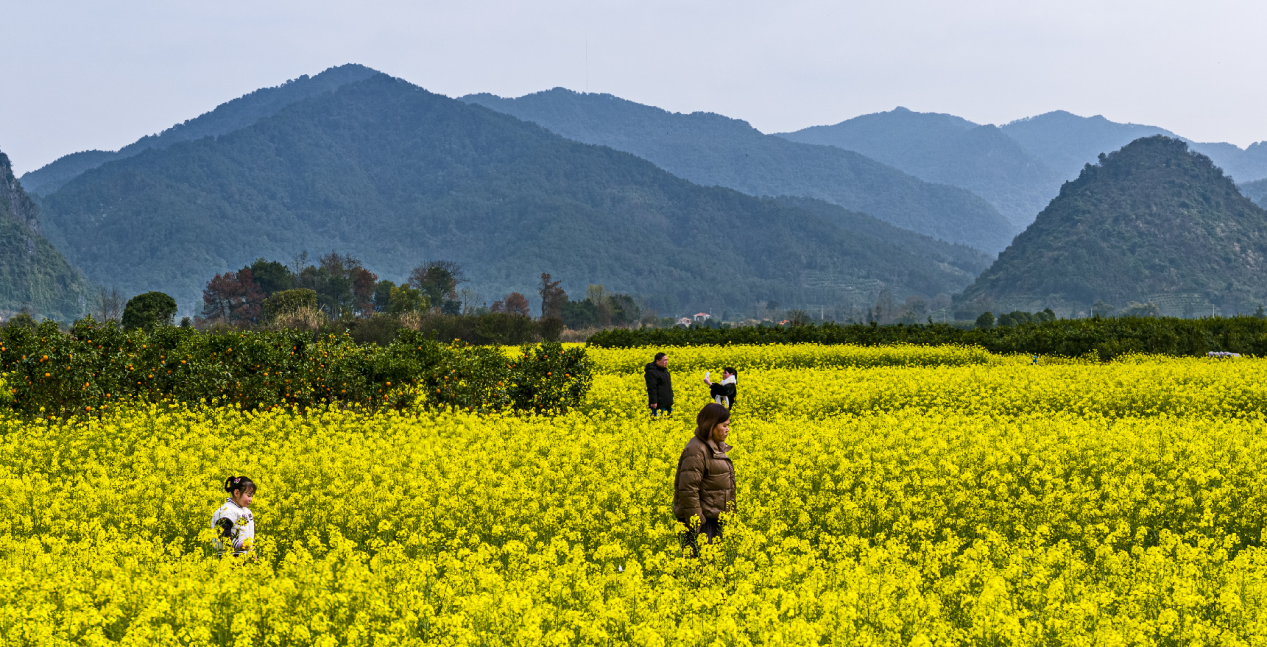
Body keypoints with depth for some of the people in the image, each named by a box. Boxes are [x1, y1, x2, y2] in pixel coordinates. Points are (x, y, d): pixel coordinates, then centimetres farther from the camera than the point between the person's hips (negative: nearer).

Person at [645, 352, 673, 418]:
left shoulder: (664, 370, 15)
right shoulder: (651, 372, -15)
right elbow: (651, 388, -19)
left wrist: (671, 399, 27)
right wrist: (653, 402, -22)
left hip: (667, 403, 9)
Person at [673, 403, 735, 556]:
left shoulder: (718, 447, 14)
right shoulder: (696, 451, -18)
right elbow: (688, 489, -22)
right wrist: (695, 523, -23)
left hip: (716, 519, 10)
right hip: (703, 520, -10)